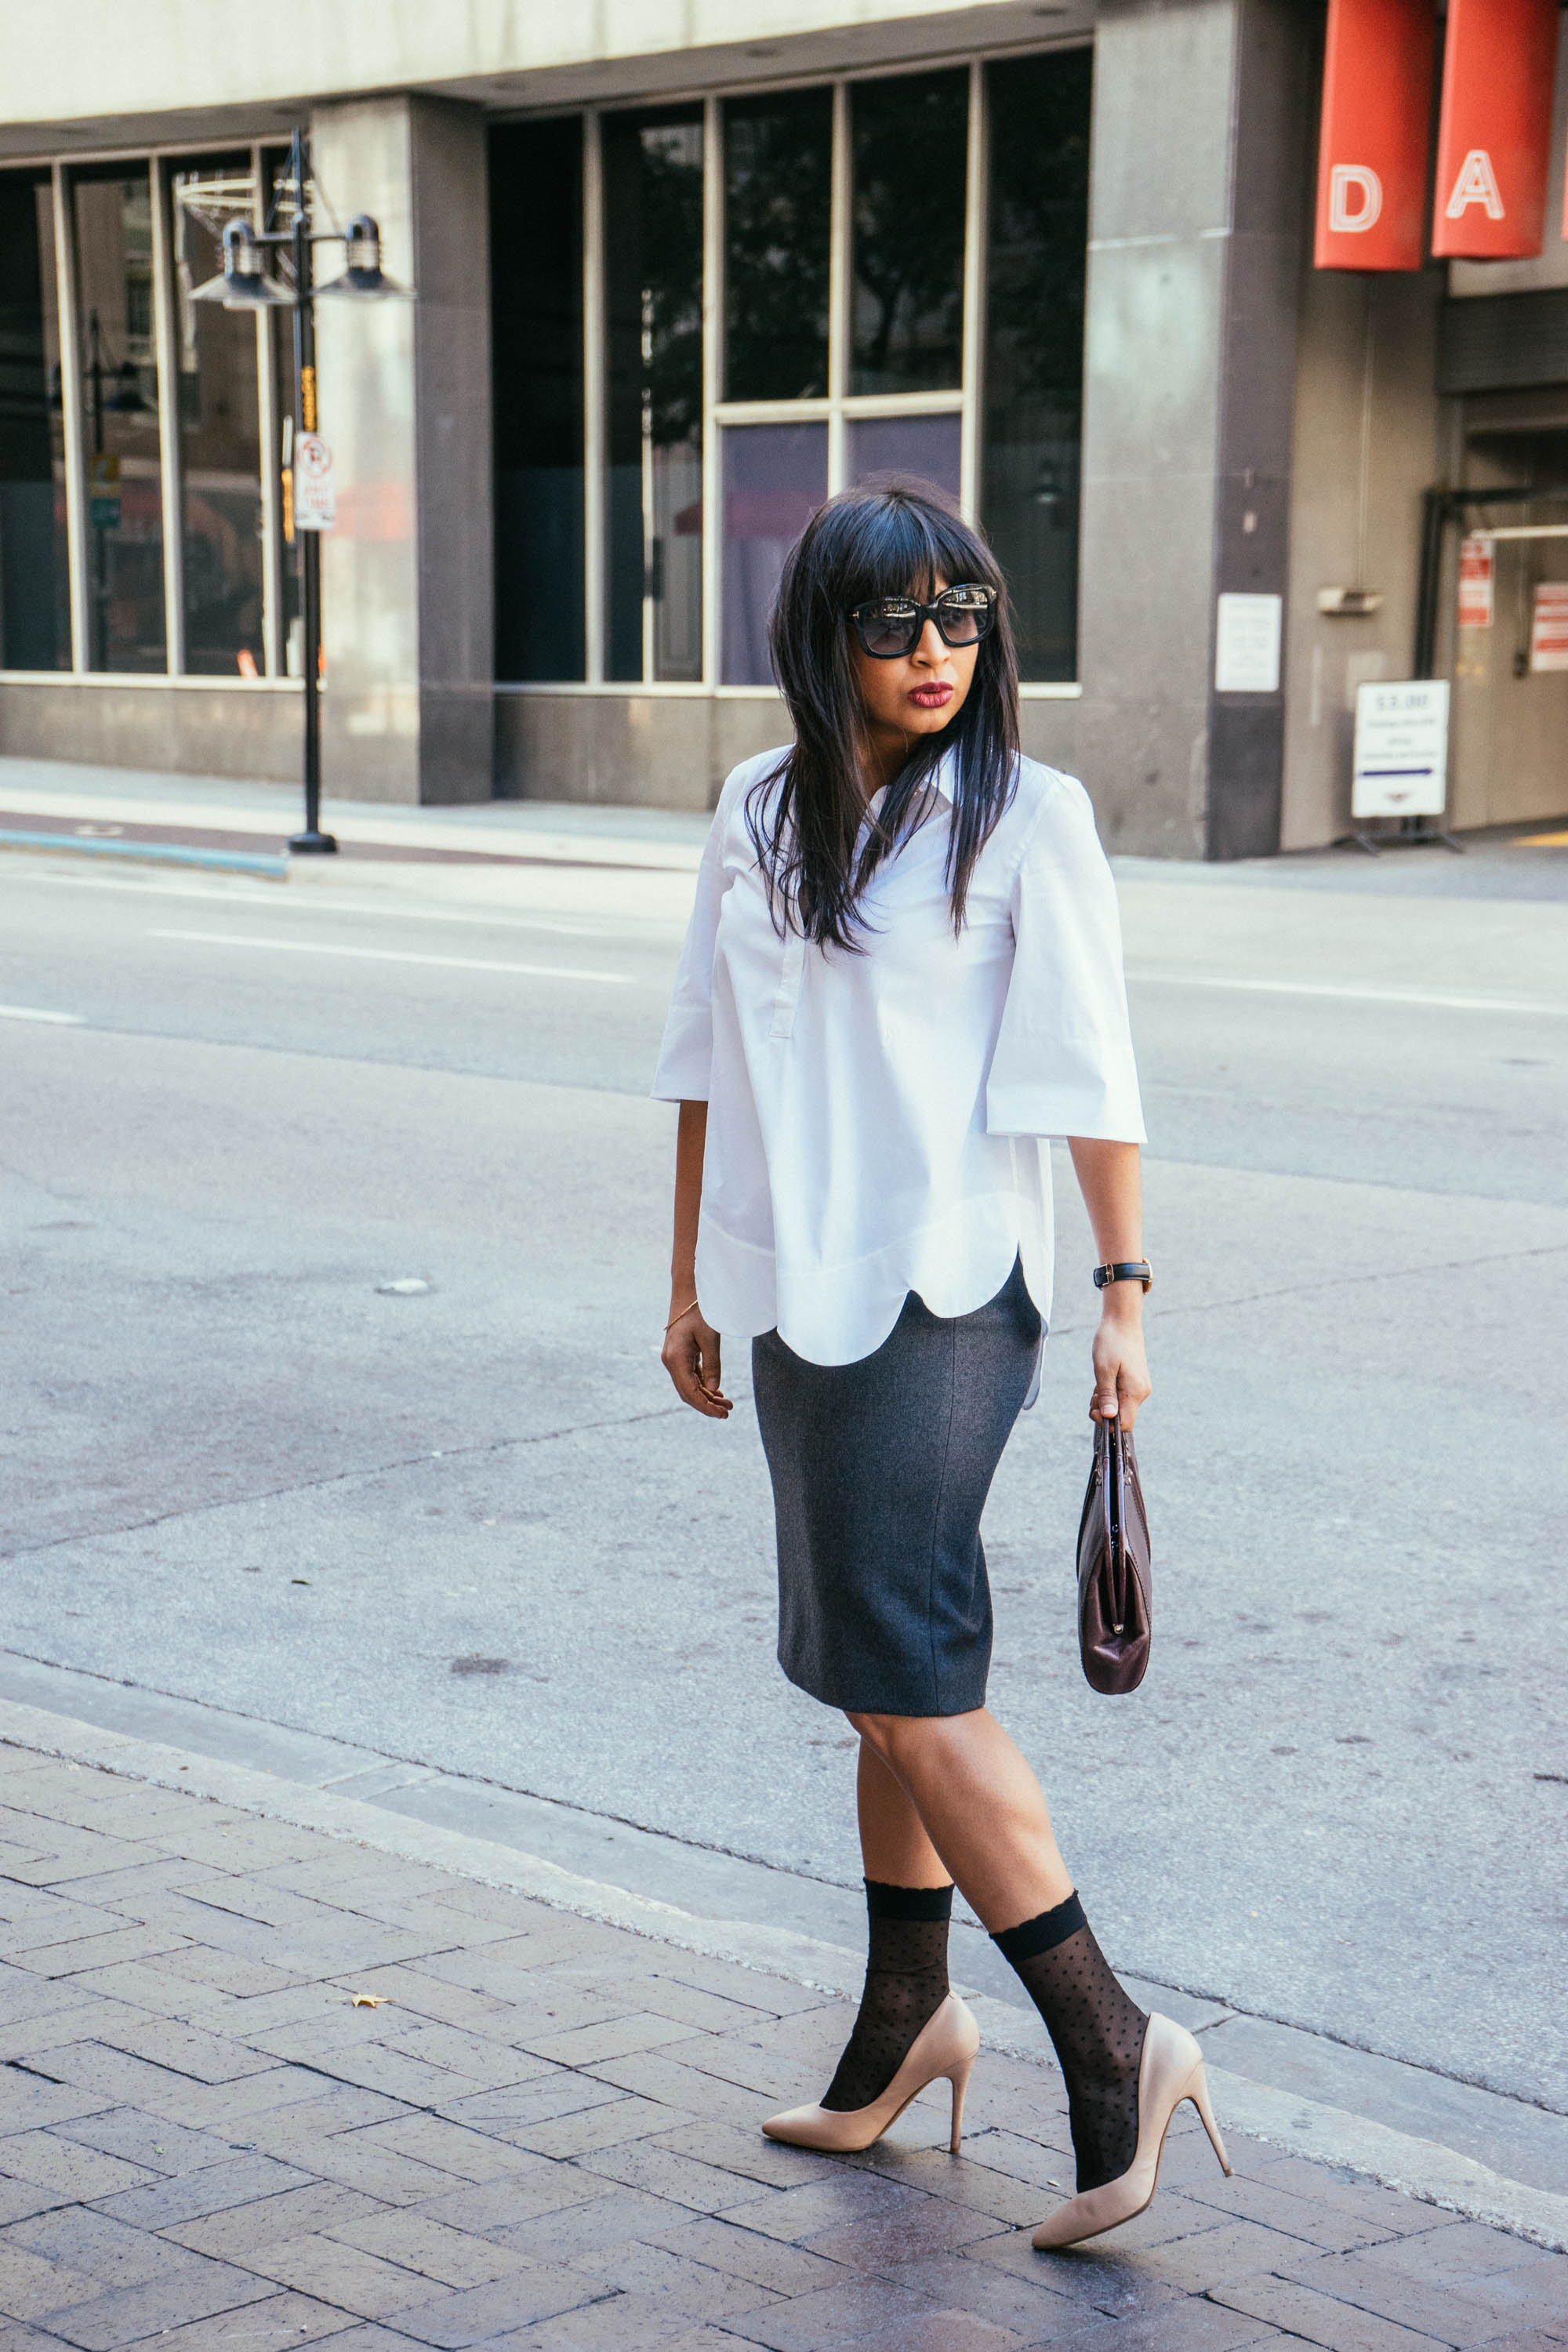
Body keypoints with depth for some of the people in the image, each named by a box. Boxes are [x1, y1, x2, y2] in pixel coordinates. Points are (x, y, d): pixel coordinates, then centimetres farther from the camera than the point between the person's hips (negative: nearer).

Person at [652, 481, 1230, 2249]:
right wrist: (689, 1280, 14)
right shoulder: (759, 813, 8)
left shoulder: (1025, 815, -7)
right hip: (798, 1289, 6)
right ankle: (906, 2013, 30)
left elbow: (1088, 1077, -8)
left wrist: (1124, 1292, -11)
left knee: (906, 1671, -10)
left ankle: (1111, 2045, -2)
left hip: (945, 1291, -6)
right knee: (877, 1669, 15)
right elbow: (711, 1060, 13)